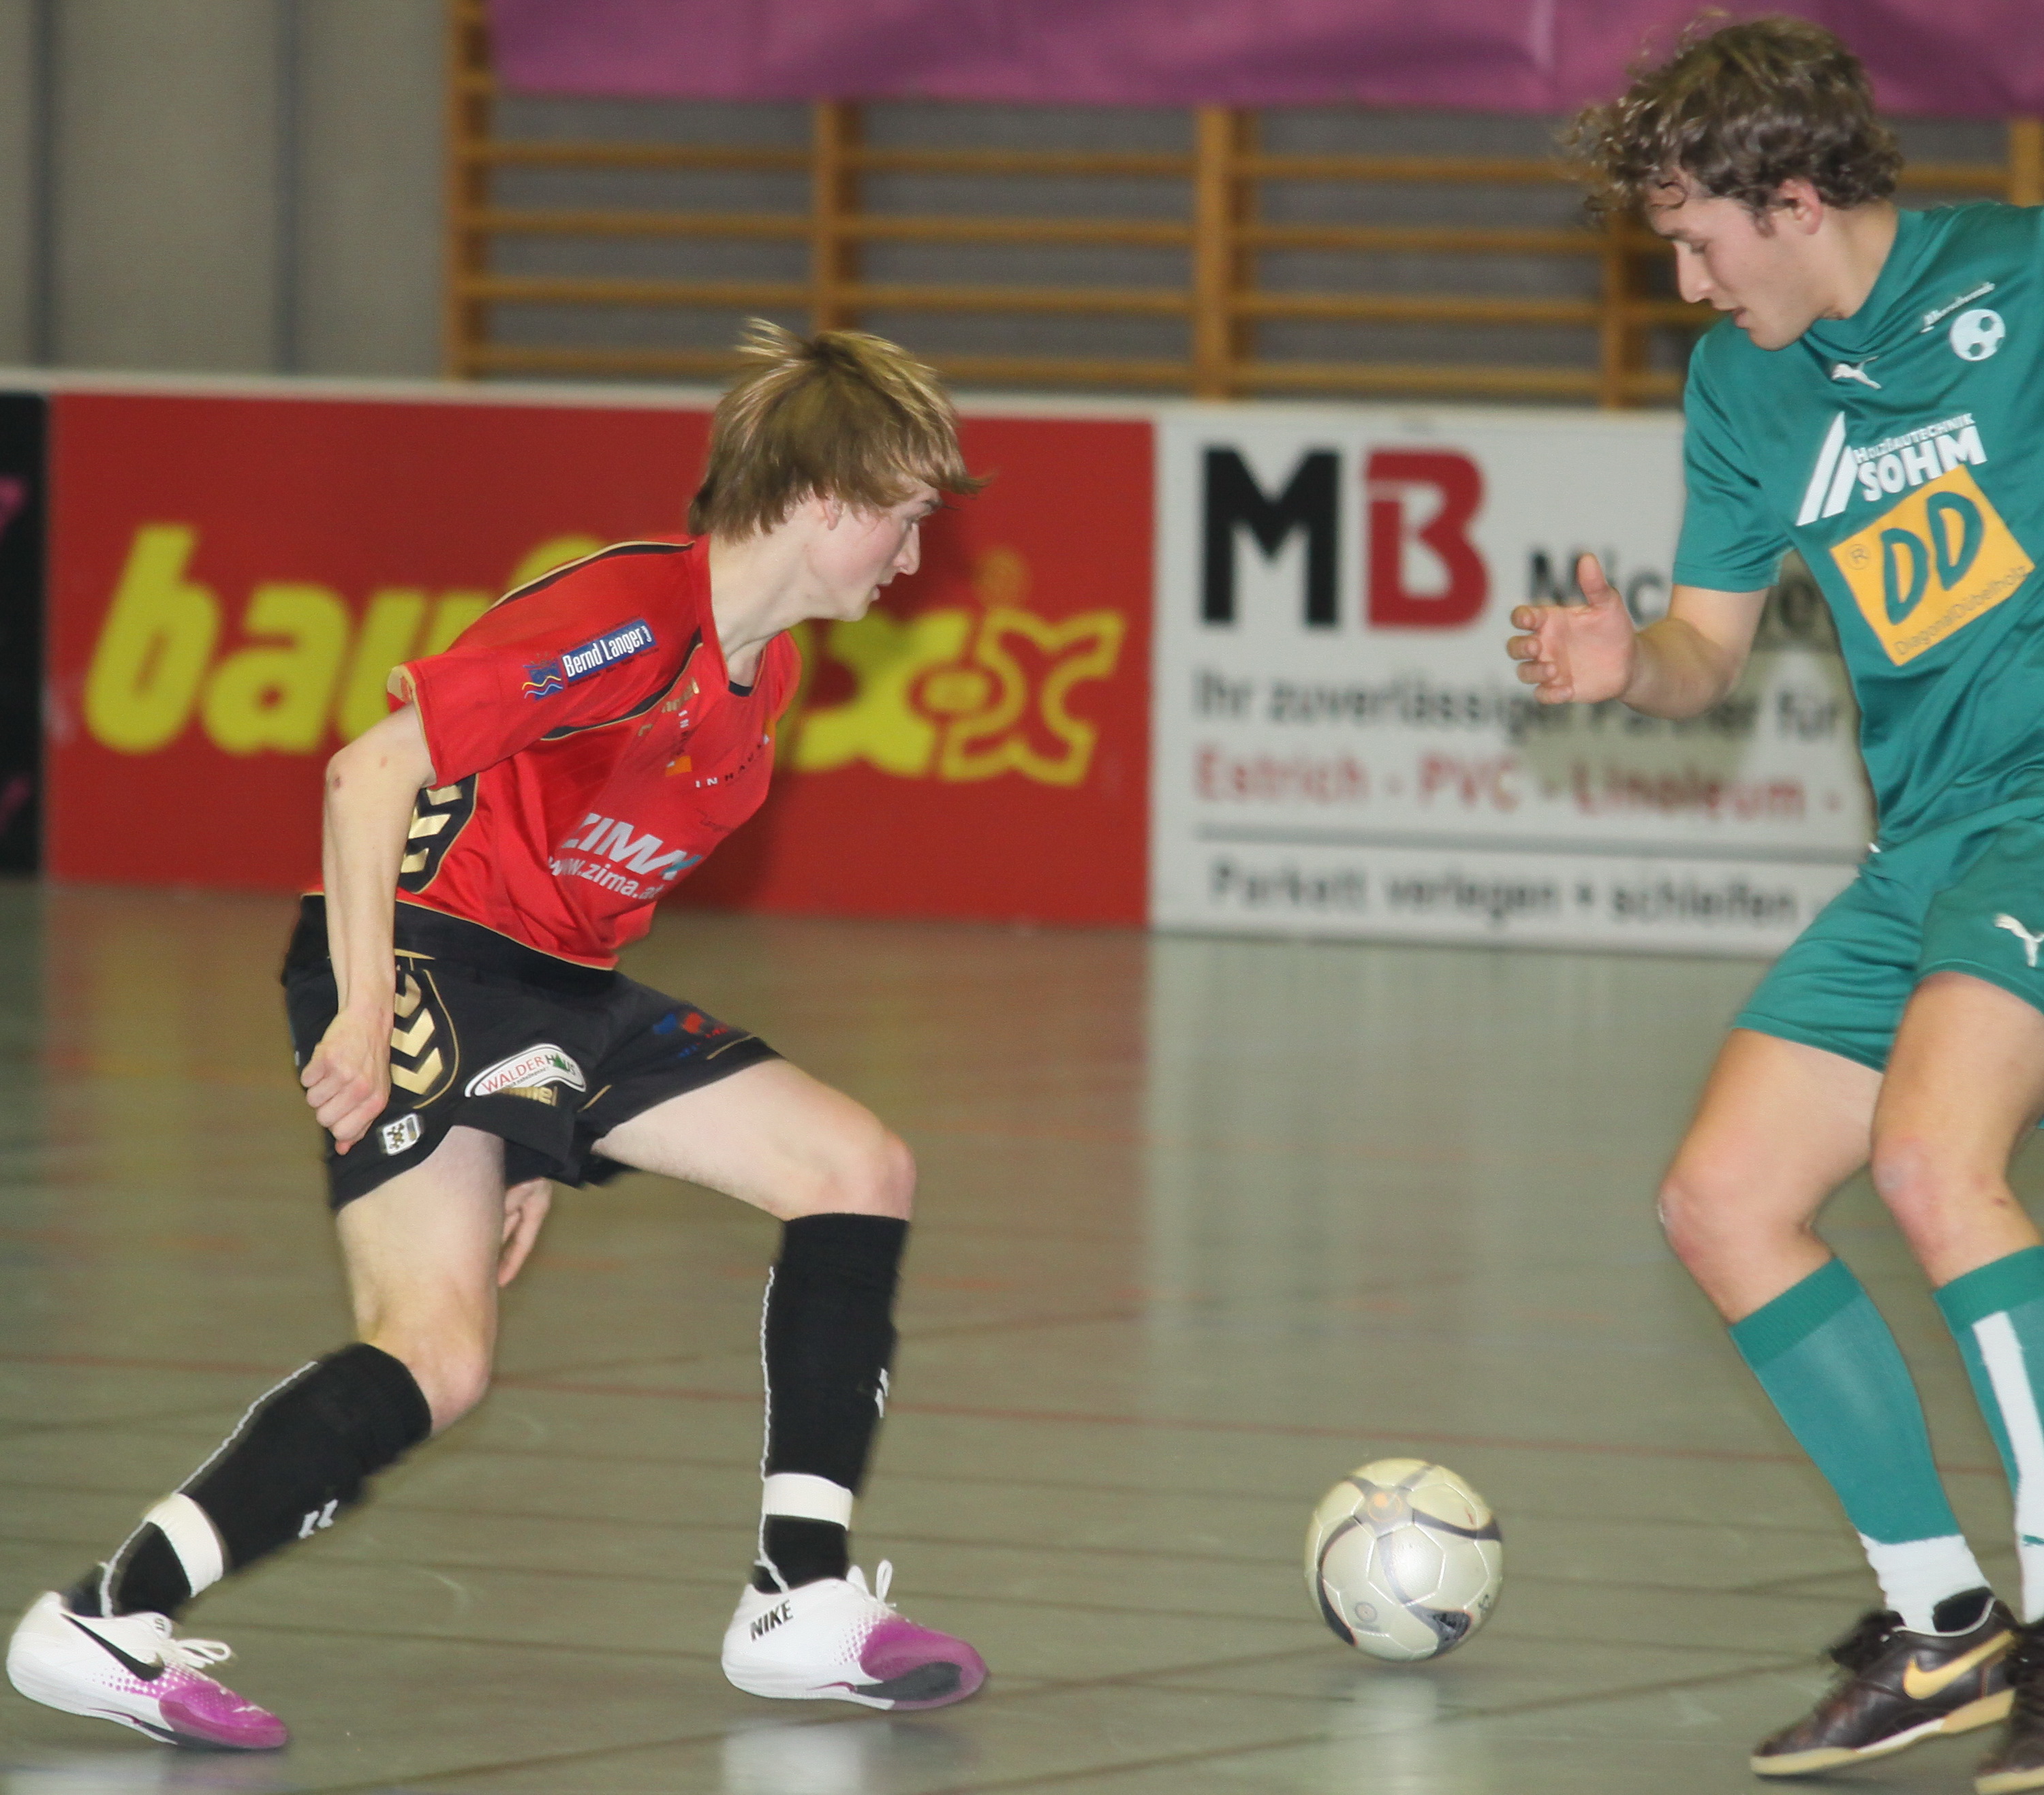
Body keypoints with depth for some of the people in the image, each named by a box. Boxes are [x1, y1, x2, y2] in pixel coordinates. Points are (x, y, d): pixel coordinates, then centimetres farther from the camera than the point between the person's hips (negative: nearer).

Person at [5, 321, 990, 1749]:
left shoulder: (763, 667, 12)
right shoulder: (634, 617, -18)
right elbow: (374, 769, -22)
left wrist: (548, 1136, 21)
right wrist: (365, 1014, -25)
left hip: (556, 991, 10)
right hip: (421, 960, -10)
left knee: (860, 1172, 6)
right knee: (437, 1359, -23)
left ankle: (804, 1602, 8)